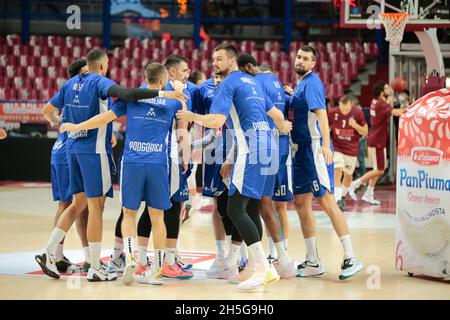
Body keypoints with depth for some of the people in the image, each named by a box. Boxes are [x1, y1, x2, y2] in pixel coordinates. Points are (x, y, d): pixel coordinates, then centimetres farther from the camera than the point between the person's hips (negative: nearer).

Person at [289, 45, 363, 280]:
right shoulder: (300, 84, 17)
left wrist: (326, 144, -36)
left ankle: (350, 259, -11)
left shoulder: (312, 82, -11)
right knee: (301, 203, 10)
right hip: (301, 149, 10)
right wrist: (289, 97, 14)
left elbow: (321, 112, -26)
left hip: (314, 148, -10)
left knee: (325, 200, -12)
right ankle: (313, 262, 16)